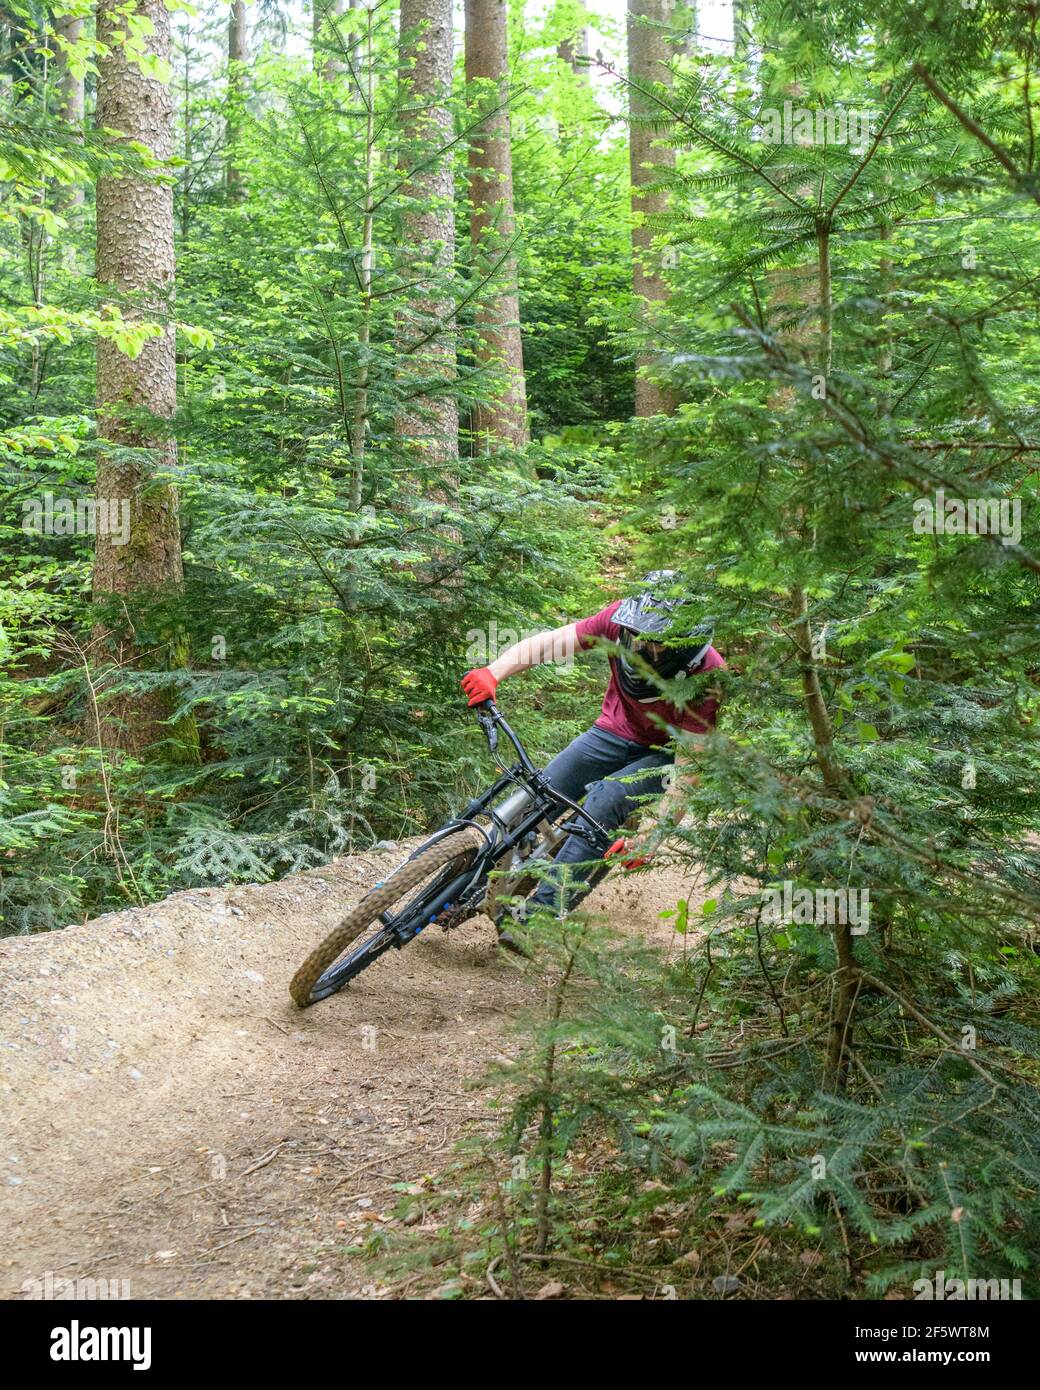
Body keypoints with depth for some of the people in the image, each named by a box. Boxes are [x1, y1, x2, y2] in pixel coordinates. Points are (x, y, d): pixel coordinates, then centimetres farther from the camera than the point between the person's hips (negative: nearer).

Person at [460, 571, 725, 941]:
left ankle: (542, 912, -23)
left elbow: (689, 764, -31)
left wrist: (650, 833, -36)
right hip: (615, 732, 4)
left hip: (665, 752, -4)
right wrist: (493, 672, -46)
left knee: (603, 803, -29)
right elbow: (547, 643, -29)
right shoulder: (622, 619, -26)